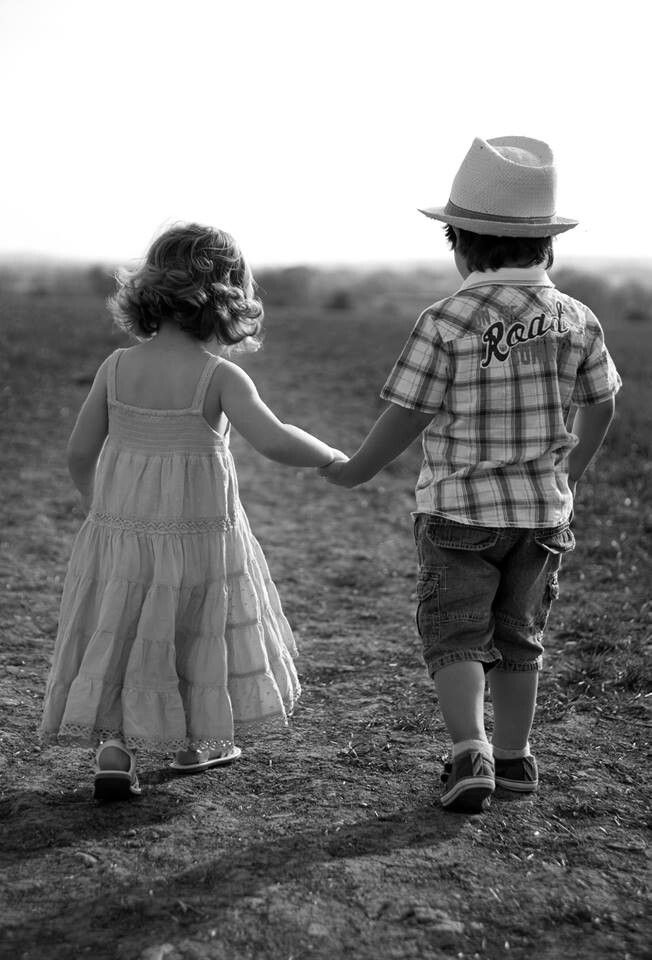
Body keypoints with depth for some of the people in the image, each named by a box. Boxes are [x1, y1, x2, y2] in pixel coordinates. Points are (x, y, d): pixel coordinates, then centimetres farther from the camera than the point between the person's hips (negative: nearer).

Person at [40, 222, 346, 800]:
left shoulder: (116, 368, -4)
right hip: (198, 532, -2)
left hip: (118, 530, 3)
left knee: (118, 638, 14)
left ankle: (112, 746, 2)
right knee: (196, 634, 18)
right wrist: (334, 460, -12)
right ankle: (196, 742, 34)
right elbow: (272, 439, -27)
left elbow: (79, 454, 2)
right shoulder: (219, 377, -15)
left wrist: (98, 505, 19)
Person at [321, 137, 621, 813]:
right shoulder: (575, 320, 0)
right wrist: (570, 470, 28)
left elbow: (406, 415, -13)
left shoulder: (446, 323, -16)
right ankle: (513, 757, 28)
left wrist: (354, 472, 2)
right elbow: (601, 404, 11)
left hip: (459, 509, -4)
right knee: (518, 636, 17)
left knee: (455, 637, 6)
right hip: (543, 508, 5)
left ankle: (470, 751, -11)